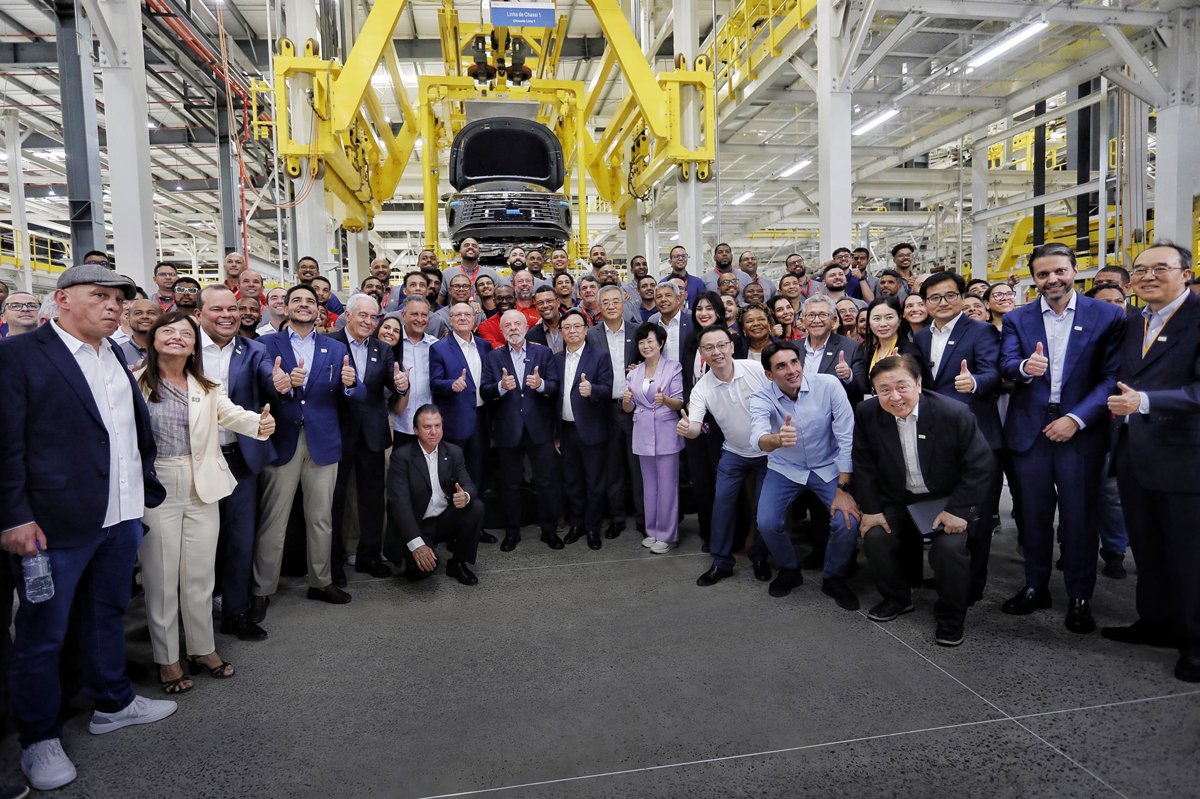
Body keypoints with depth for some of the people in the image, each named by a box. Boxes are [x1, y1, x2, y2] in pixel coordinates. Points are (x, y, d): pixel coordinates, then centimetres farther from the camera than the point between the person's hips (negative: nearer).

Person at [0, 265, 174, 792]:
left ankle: (112, 702, 38)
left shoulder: (115, 357, 10)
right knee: (42, 634, 8)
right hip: (57, 523, -6)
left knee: (109, 614, 21)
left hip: (123, 516, 7)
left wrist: (146, 487, 12)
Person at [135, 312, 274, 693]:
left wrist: (260, 423, -29)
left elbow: (232, 414, -8)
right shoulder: (135, 383, -5)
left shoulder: (207, 387, 6)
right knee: (161, 577, 7)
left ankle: (203, 648, 28)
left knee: (200, 574, 12)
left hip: (202, 488, 3)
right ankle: (167, 658, 22)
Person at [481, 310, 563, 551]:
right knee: (510, 484, 10)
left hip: (539, 429, 0)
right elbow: (484, 391, -2)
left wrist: (541, 384, -23)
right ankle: (512, 532, 23)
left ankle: (549, 530, 19)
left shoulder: (543, 353, 4)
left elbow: (555, 386, -2)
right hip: (508, 430, 1)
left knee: (546, 481, 5)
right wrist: (501, 386, -22)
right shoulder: (493, 357, 5)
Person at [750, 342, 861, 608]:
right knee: (767, 524, -18)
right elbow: (758, 439, -37)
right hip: (785, 469, 1)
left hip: (828, 468, 0)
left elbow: (847, 438, -17)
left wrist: (843, 490, -19)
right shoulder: (762, 398, -18)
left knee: (848, 522, -20)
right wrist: (777, 439, -61)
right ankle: (789, 570, 15)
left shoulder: (829, 385, -20)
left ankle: (834, 578, 10)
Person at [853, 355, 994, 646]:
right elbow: (864, 465, -4)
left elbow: (980, 465, -15)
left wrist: (957, 510, -19)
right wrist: (870, 509, -8)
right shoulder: (867, 414, -14)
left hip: (947, 499, -3)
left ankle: (950, 616, 2)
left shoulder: (953, 414, -22)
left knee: (950, 547, -25)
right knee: (874, 537, -18)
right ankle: (897, 599, 12)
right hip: (898, 499, 3)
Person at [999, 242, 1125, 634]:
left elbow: (1112, 376, -6)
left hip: (1081, 429, -2)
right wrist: (1024, 367, -32)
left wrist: (1077, 418, -15)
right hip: (1030, 429, 2)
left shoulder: (1107, 316, -1)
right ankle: (1035, 587, 25)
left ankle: (1080, 597, 19)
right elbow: (1006, 364, -8)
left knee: (1079, 516, 4)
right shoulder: (1017, 319, 5)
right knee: (1034, 513, 11)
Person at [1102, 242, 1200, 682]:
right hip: (1135, 454, 7)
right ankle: (1156, 621, 34)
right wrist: (1120, 403, 4)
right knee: (1146, 547, 18)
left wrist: (1144, 401, -31)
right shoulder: (1131, 324, 12)